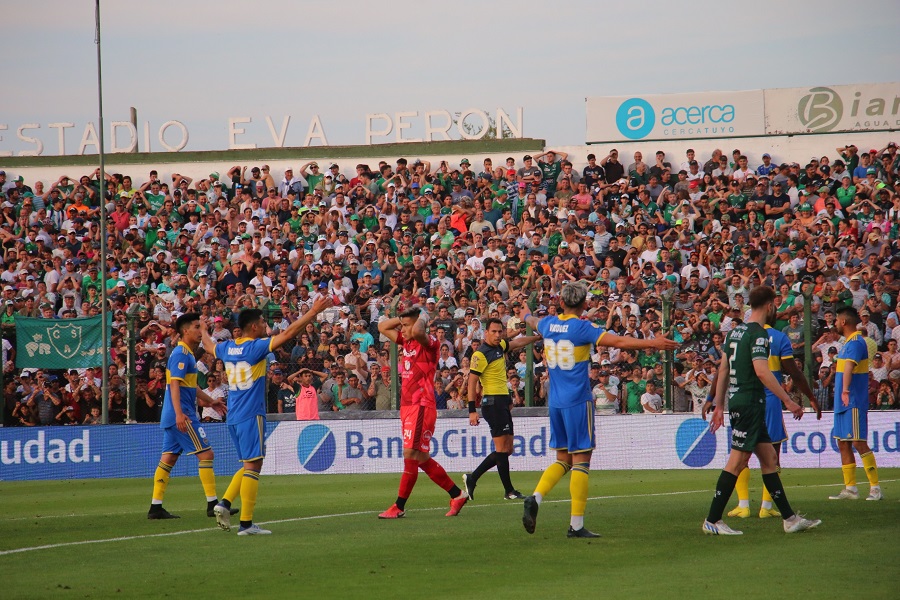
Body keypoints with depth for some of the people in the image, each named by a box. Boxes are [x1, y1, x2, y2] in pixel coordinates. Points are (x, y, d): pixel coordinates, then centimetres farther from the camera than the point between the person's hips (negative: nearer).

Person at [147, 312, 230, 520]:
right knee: (205, 454, -8)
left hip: (176, 417, 10)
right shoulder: (181, 354, -12)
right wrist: (179, 413, -29)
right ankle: (212, 504, -7)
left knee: (169, 458, 8)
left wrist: (210, 400, 36)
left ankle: (156, 507, 7)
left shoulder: (187, 353, 19)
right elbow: (175, 384, -21)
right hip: (182, 415, -10)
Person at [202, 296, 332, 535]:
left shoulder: (228, 348, 9)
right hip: (251, 416, -8)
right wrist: (314, 311, -14)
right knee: (253, 466, -6)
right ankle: (246, 523, -9)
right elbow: (288, 334, -17)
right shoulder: (256, 347, -12)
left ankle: (225, 503, 3)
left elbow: (209, 346, 32)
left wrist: (204, 332, 53)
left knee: (248, 466, 18)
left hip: (233, 417, 8)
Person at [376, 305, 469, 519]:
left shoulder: (429, 343, -10)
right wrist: (403, 318, 14)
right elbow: (382, 327, 27)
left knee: (411, 454, -11)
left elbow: (417, 331, -33)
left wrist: (422, 317, -13)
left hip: (421, 407, -10)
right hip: (408, 406, 10)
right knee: (420, 458, 10)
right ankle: (457, 494, 18)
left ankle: (399, 507, -10)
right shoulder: (406, 342, 15)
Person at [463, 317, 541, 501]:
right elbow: (472, 382, -15)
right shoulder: (481, 355, -12)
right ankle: (509, 491, -3)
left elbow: (518, 343, 32)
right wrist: (472, 411, -19)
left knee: (507, 449, 8)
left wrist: (539, 337, 40)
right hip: (492, 402, -9)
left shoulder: (500, 347, 12)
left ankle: (472, 478, 13)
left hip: (503, 402, 9)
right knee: (502, 448, -8)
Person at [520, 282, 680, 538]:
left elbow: (534, 323, 31)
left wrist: (528, 316, 54)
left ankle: (535, 497, -7)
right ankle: (576, 525, -4)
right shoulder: (582, 328, -12)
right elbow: (619, 342, -20)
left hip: (555, 402, 6)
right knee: (581, 460, -2)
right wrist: (652, 343, -16)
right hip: (578, 401, -6)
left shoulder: (548, 323, 6)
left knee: (562, 459, 16)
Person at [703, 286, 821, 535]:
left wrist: (719, 406, 19)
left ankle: (789, 518, 13)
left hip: (737, 401, 10)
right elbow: (762, 371, -22)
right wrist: (788, 400, -20)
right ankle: (712, 521, -5)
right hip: (750, 402, -10)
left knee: (769, 459, 11)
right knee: (737, 462, -7)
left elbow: (723, 370, 16)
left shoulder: (735, 331, 14)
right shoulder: (758, 334, -13)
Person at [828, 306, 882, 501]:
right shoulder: (849, 342, 15)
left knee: (859, 443, -11)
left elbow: (849, 366, -33)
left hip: (853, 403, -10)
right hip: (843, 404, 10)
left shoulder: (856, 343, -17)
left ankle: (875, 488, -8)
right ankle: (850, 489, 14)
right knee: (843, 444, 10)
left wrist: (845, 391, -47)